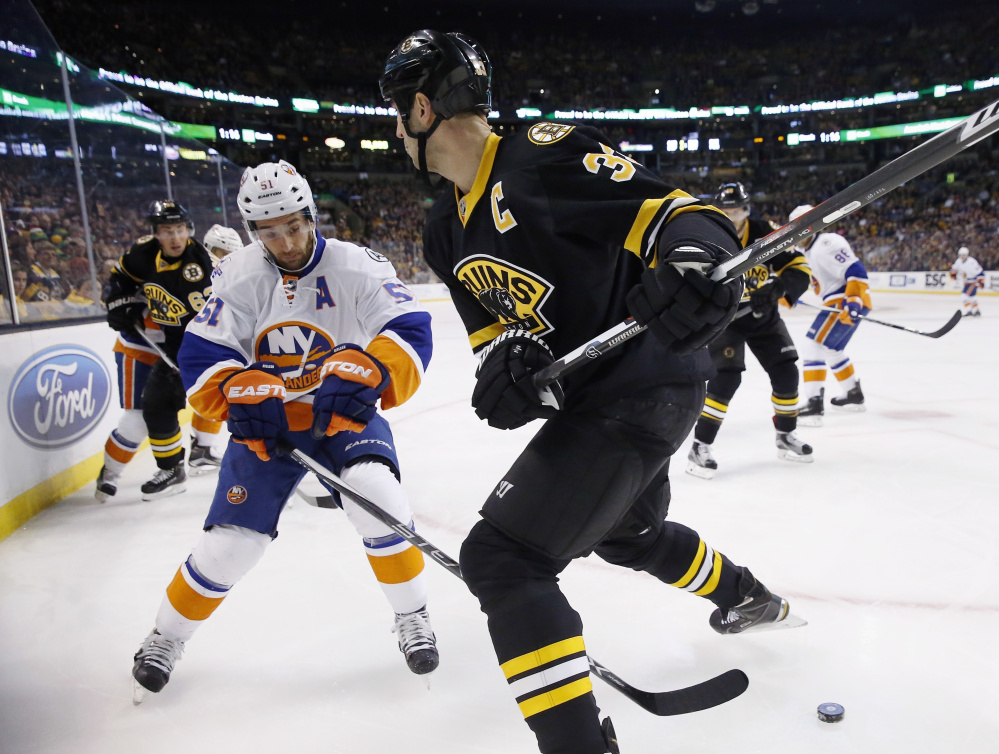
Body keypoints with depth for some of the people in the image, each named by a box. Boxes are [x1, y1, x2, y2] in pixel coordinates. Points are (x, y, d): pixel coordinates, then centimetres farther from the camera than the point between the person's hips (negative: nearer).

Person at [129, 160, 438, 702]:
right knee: (231, 540, -2)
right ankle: (166, 636, 26)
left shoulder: (357, 267, -14)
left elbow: (410, 332, -22)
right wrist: (239, 393, -30)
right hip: (267, 419, 1)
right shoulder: (238, 278, -8)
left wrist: (366, 371, -42)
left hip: (344, 412, -1)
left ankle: (413, 616, -4)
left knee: (376, 494, -28)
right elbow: (200, 358, -9)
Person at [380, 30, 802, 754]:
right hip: (588, 390, 10)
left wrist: (700, 257, -43)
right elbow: (491, 321, 9)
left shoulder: (550, 154, -19)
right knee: (626, 530, 32)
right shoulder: (448, 232, 8)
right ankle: (748, 598, 57)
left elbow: (669, 209, -21)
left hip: (648, 383, -10)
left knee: (501, 554, -15)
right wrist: (505, 358, -13)